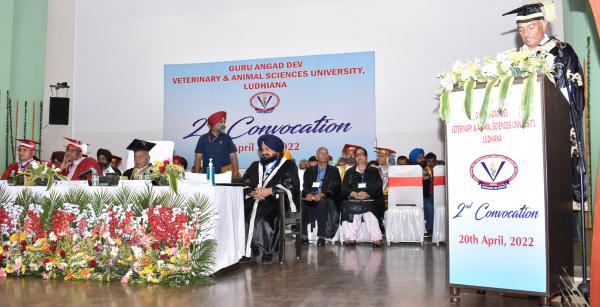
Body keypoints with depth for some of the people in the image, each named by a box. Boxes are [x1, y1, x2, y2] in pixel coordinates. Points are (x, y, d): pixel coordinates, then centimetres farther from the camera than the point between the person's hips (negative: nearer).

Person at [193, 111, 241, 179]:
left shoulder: (227, 138, 6)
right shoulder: (203, 138, 4)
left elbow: (233, 156, 3)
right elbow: (198, 158, 4)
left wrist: (235, 173, -7)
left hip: (225, 174, 0)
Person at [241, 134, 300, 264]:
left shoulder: (288, 166, 11)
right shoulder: (255, 166, 26)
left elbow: (292, 186, -6)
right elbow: (243, 185, 14)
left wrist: (269, 191, -16)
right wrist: (253, 192, -8)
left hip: (279, 201, -4)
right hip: (255, 200, 4)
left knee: (267, 215, -35)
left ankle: (267, 251, -19)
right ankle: (249, 251, -17)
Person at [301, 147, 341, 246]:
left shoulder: (333, 170, 15)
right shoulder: (309, 170, 23)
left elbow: (334, 187, 0)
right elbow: (306, 186, 10)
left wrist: (321, 194, -20)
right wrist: (308, 194, -16)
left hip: (327, 199, -2)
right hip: (311, 198, 2)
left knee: (323, 203, -37)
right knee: (301, 203, -30)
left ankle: (322, 237, -36)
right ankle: (302, 235, -26)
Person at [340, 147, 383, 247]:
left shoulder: (374, 171, 20)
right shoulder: (350, 172, 23)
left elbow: (378, 188, 6)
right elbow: (344, 189, 10)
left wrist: (366, 194, -12)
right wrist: (355, 194, -10)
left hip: (370, 199, -1)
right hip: (353, 200, 1)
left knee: (370, 210, -33)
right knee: (350, 207, -31)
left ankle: (376, 239, -33)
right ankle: (351, 238, -29)